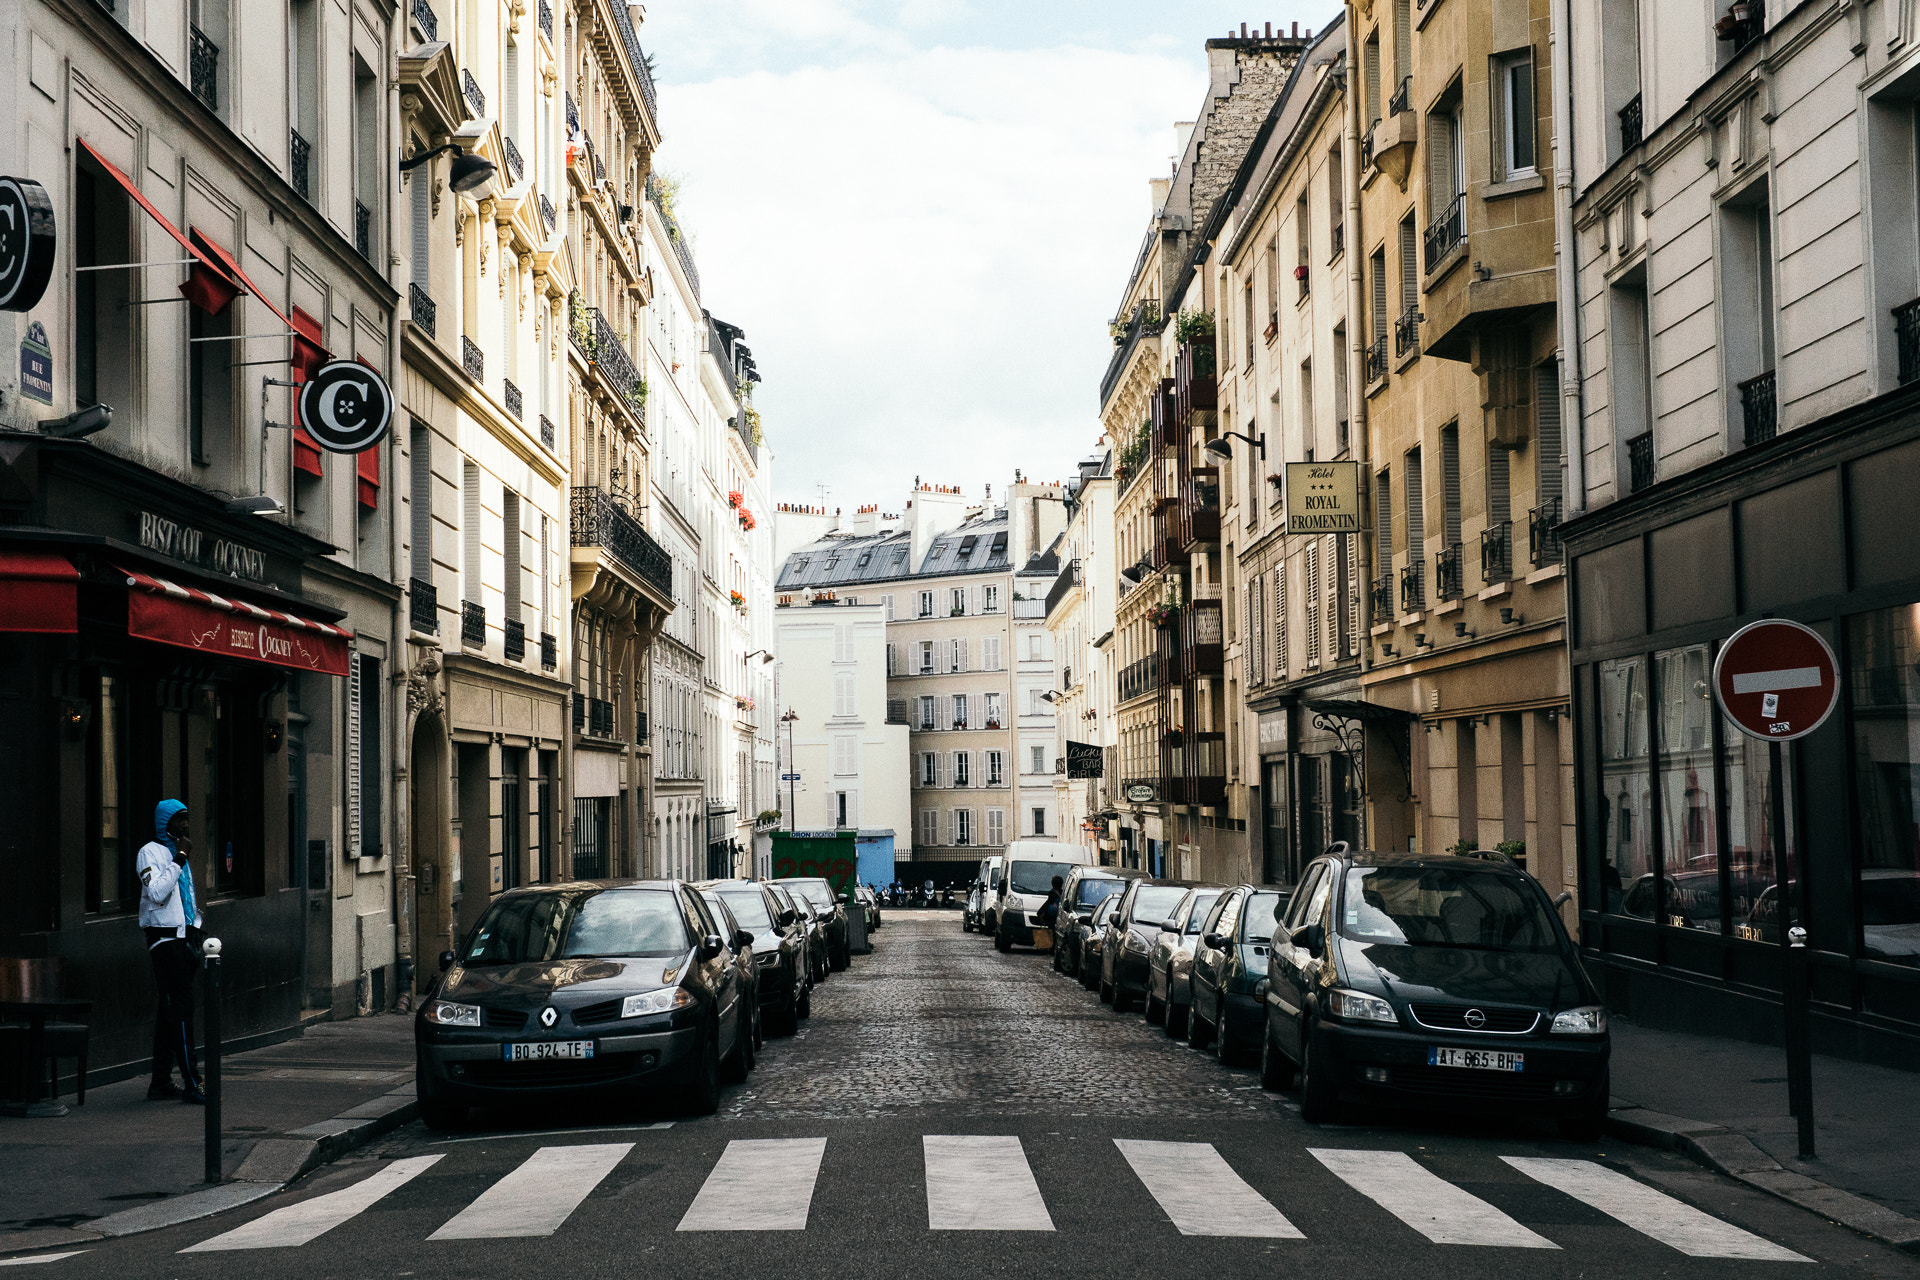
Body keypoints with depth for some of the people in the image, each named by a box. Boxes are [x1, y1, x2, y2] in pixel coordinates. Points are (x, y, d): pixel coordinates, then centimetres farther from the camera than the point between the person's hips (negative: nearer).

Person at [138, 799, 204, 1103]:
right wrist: (179, 859, -19)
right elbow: (156, 893, -20)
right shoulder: (151, 852, -6)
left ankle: (161, 1082, 13)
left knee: (170, 1010, 10)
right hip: (165, 938, -9)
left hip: (183, 938, 9)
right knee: (181, 1009, -13)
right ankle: (191, 1084, -15)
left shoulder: (177, 853, 21)